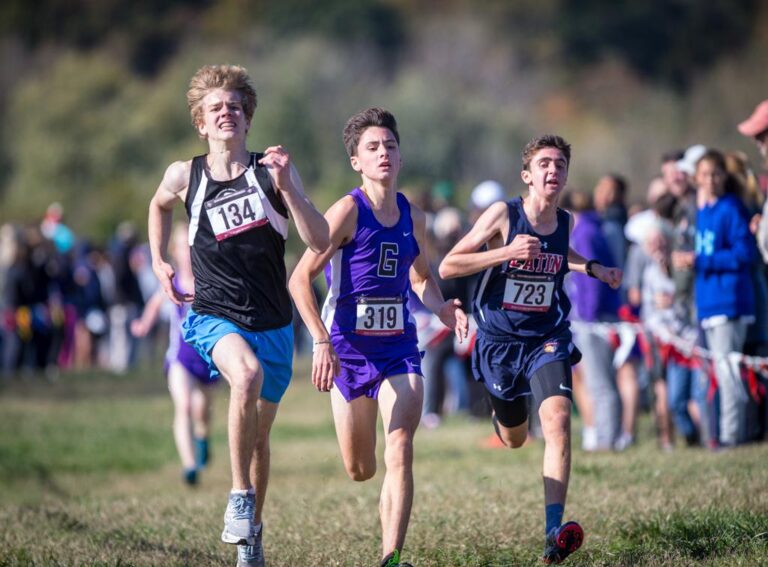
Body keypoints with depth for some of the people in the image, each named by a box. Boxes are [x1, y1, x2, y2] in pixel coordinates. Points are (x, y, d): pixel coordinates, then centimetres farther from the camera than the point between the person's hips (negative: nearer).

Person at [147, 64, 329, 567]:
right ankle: (240, 495, -20)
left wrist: (286, 187, -22)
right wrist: (159, 262, 15)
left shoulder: (273, 171, -5)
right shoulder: (184, 176, -2)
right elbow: (160, 206, 23)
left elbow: (320, 241, -12)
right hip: (214, 315, -2)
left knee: (260, 430, 14)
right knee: (247, 376, -34)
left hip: (273, 322, 2)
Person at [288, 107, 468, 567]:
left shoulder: (413, 217, 4)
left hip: (399, 349, 3)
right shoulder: (349, 211, -11)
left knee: (400, 454, -16)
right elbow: (300, 278, -13)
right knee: (360, 470, 8)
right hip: (349, 351, -3)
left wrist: (442, 308, 2)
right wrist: (322, 342, -22)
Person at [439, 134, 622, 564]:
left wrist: (593, 269, 9)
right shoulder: (504, 215, -14)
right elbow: (448, 267, -17)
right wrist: (507, 252, -27)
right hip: (500, 341, -1)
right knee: (515, 439, 16)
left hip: (547, 339, 1)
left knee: (558, 418, -25)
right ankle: (503, 415, 58)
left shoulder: (565, 222, -1)